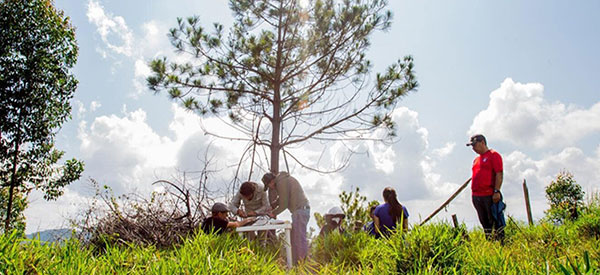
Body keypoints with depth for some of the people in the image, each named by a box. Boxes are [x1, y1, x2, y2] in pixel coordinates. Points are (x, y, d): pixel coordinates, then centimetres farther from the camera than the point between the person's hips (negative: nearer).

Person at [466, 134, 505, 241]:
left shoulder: (493, 155, -3)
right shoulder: (476, 159, 20)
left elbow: (499, 174, -11)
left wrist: (496, 191, -18)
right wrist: (473, 194, 18)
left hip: (490, 195, -8)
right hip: (476, 196, 8)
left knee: (496, 220, -4)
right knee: (485, 223, 12)